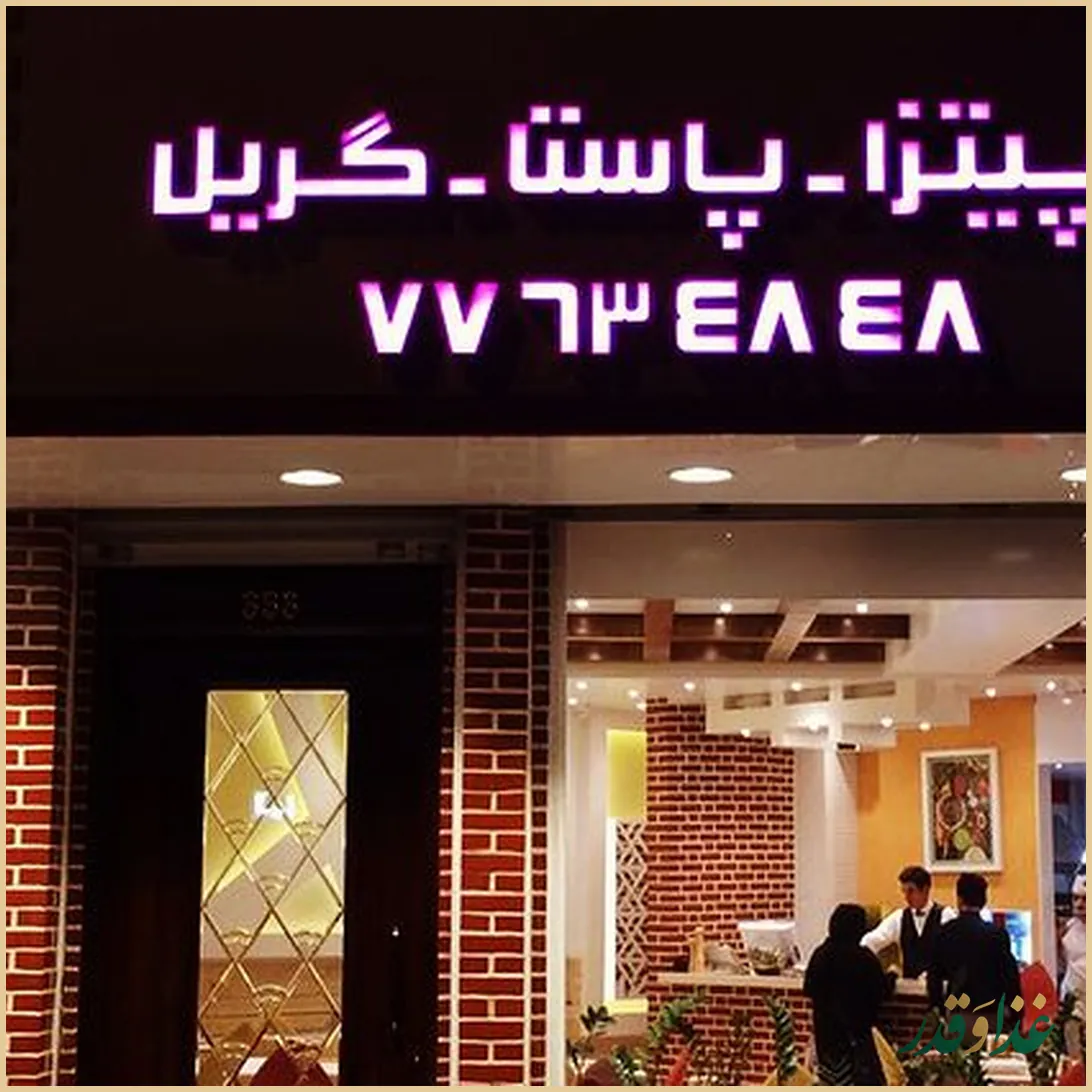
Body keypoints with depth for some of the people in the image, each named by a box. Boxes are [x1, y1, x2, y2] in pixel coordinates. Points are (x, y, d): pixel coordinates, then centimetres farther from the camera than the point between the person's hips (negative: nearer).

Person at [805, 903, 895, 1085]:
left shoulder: (820, 955, -2)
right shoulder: (864, 958, -15)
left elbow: (808, 990, 8)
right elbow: (883, 992, -6)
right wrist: (891, 975, 13)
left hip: (825, 1030, 5)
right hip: (856, 1029, -5)